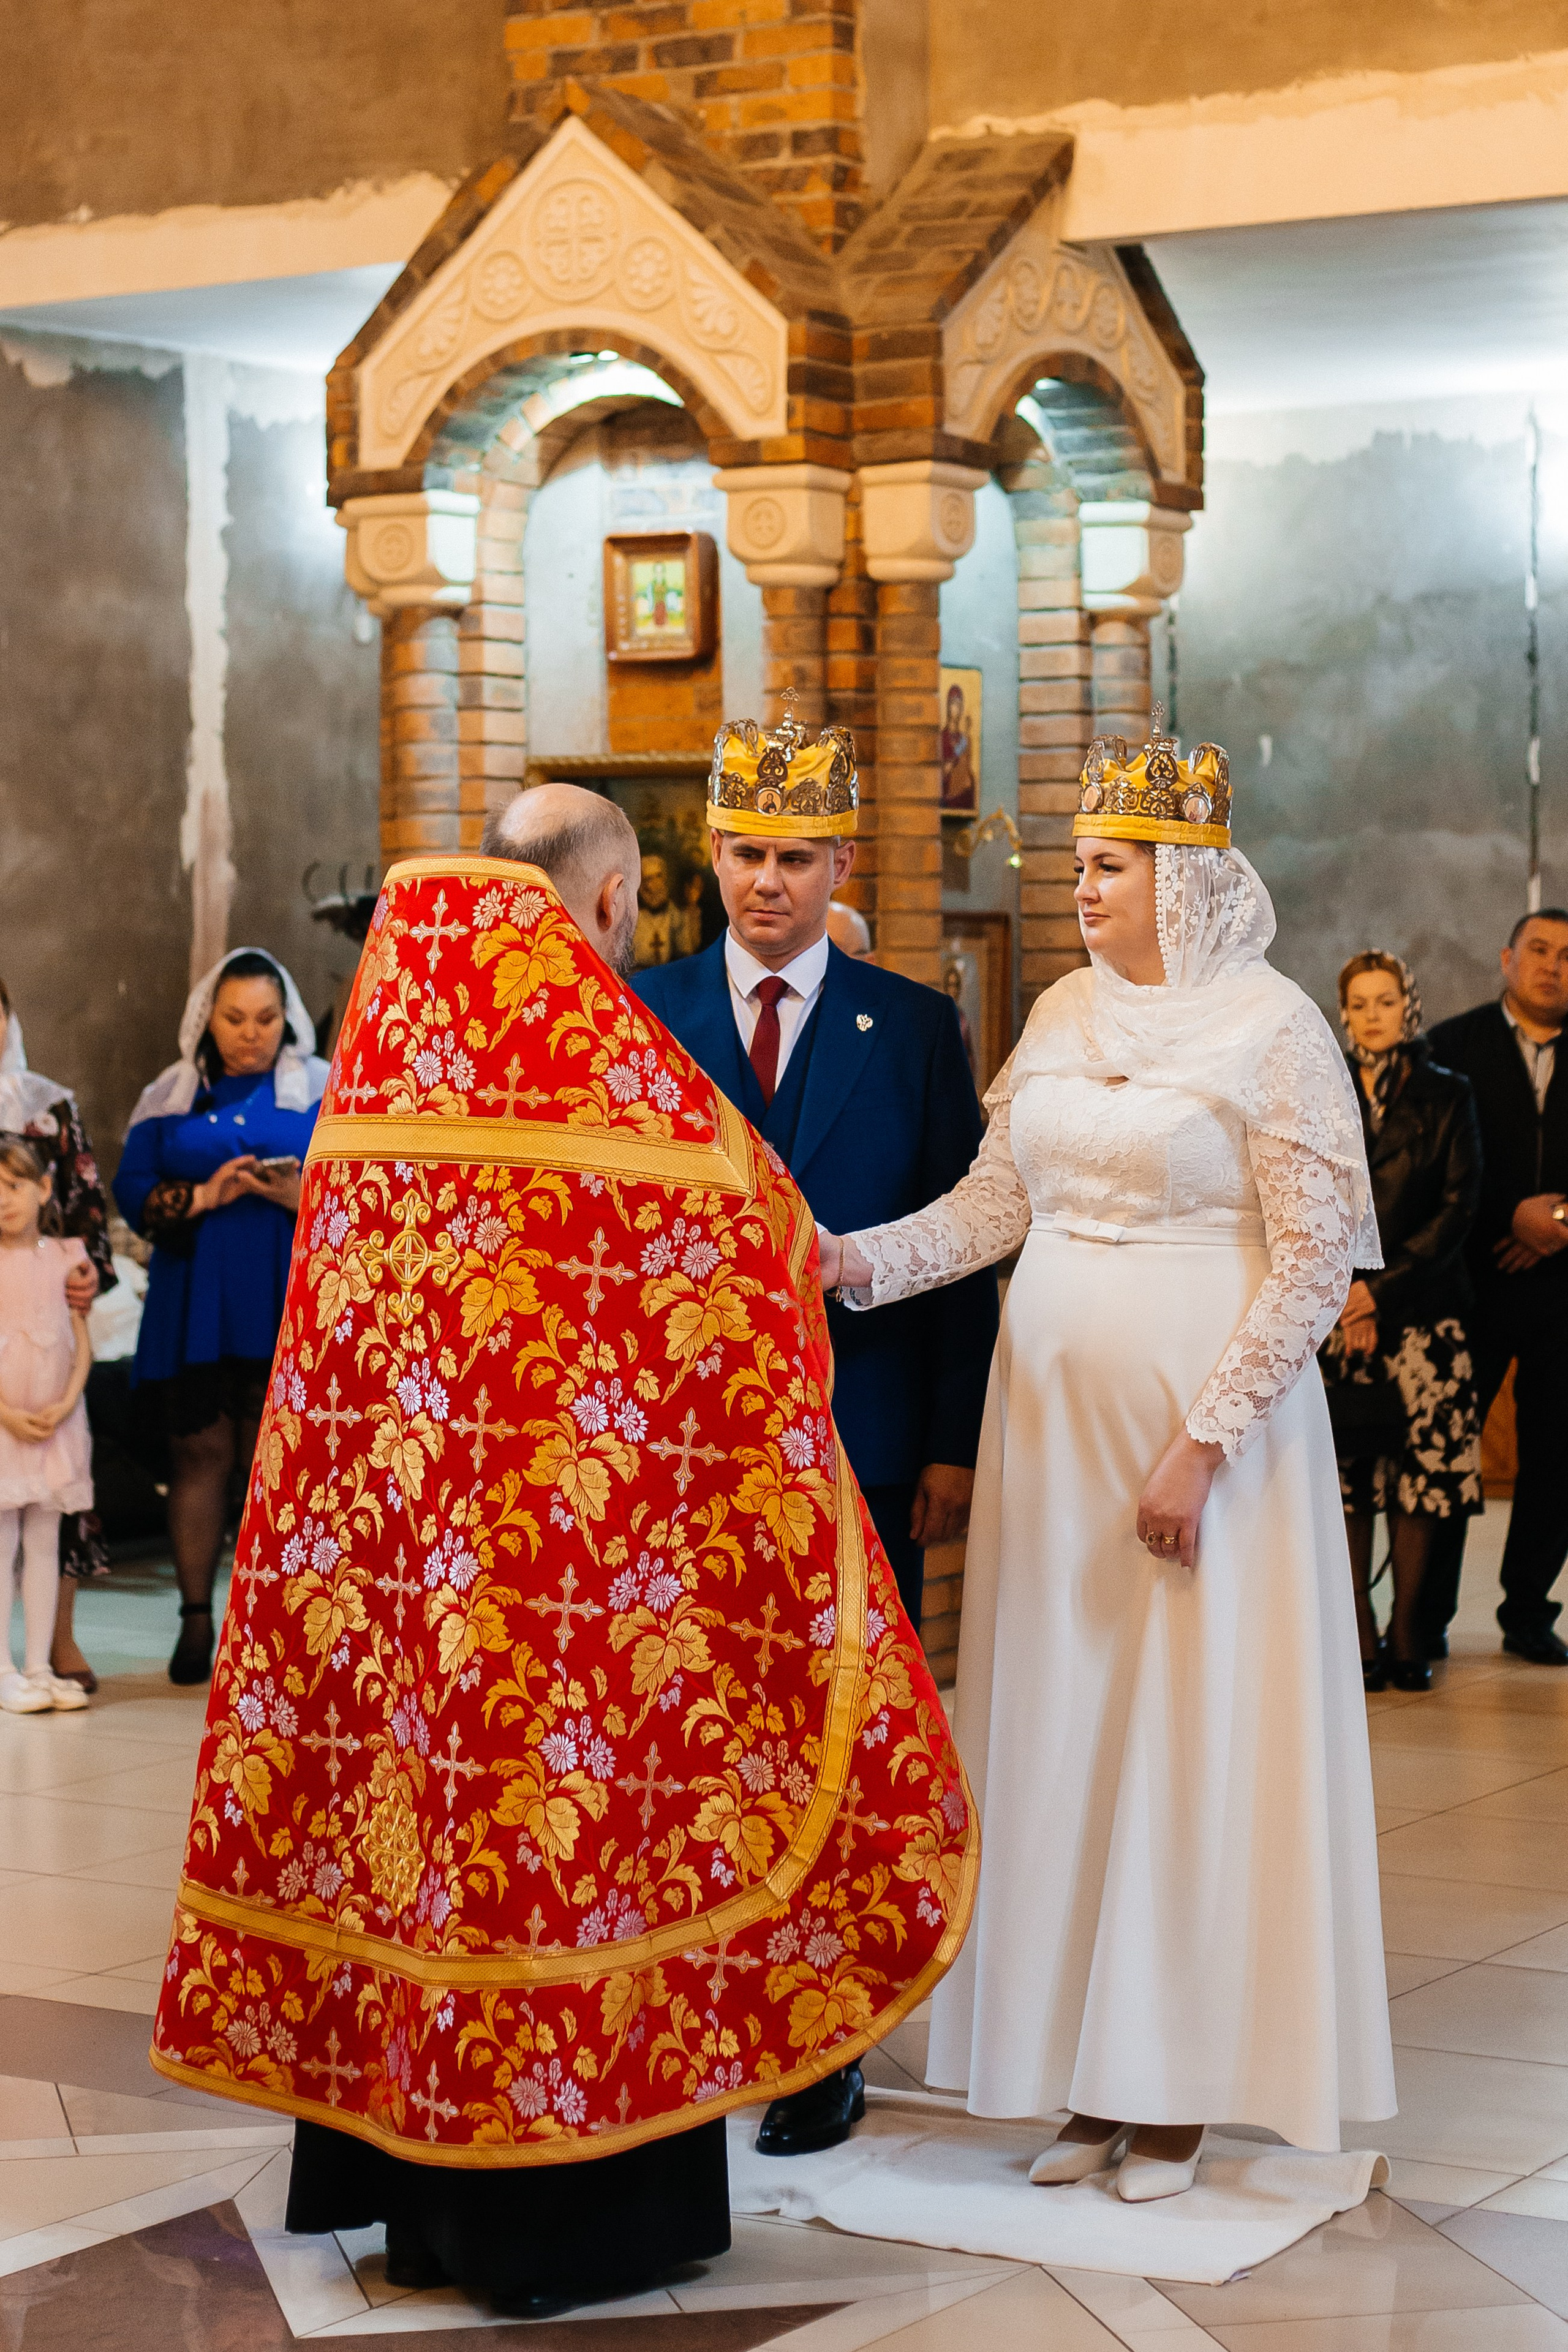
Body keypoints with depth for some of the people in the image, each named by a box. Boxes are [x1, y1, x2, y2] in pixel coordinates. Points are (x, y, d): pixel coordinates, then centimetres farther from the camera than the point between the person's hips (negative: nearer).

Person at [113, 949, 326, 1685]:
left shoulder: (323, 1092, 8)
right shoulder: (171, 1097, 13)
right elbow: (132, 1189, 5)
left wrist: (301, 1196, -18)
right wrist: (203, 1197, -12)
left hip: (286, 1308, -2)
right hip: (194, 1312, 2)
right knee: (200, 1451, -1)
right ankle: (196, 1620, 4)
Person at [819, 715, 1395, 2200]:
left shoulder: (1270, 1025, -9)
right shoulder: (1063, 1015, 10)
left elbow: (1318, 1254, -12)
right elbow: (998, 1196, 9)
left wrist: (1204, 1443, -16)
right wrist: (864, 1260, -8)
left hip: (1207, 1407, -6)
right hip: (1052, 1406, 6)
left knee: (1192, 1734, 0)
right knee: (1060, 1730, 7)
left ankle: (1179, 2089, 10)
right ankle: (1087, 2072, 16)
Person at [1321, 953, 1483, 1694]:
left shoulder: (1446, 1096, 6)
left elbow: (1460, 1206, 0)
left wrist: (1380, 1287, -7)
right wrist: (1337, 1295, -5)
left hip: (1420, 1306, -1)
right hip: (1333, 1306, 1)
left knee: (1420, 1464, -5)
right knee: (1346, 1471, -3)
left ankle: (1406, 1627, 3)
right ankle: (1359, 1632, 2)